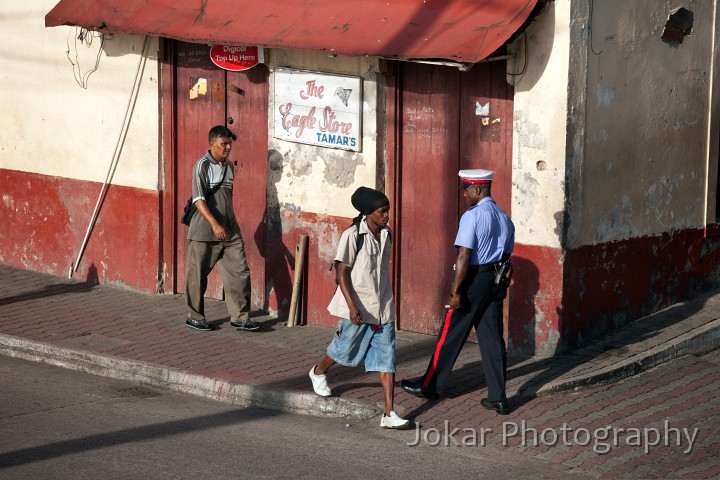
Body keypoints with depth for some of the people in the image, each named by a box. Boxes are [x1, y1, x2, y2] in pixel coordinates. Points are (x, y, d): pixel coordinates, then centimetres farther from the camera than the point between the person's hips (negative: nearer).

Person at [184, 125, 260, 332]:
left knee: (240, 272, 0)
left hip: (230, 231, 6)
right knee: (198, 276, 5)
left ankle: (240, 317, 6)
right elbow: (198, 199, -18)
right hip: (204, 232, -6)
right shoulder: (203, 166, -11)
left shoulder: (229, 166, 11)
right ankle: (194, 317, 19)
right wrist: (214, 224, -26)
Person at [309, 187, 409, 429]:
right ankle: (318, 372, 45)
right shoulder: (353, 236, -14)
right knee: (345, 351, 12)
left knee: (387, 359, -2)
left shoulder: (386, 236, 6)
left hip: (383, 309, 5)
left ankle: (389, 414, -3)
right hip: (358, 309, -5)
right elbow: (342, 272, -16)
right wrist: (352, 306, -24)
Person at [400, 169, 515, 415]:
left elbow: (464, 256, -19)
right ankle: (498, 398, 8)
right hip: (497, 281, 7)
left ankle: (430, 385, 19)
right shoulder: (505, 218, 10)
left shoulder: (472, 216, -15)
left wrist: (456, 291, -17)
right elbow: (507, 256, 13)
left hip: (474, 278, -7)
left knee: (451, 334, 6)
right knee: (492, 338, 8)